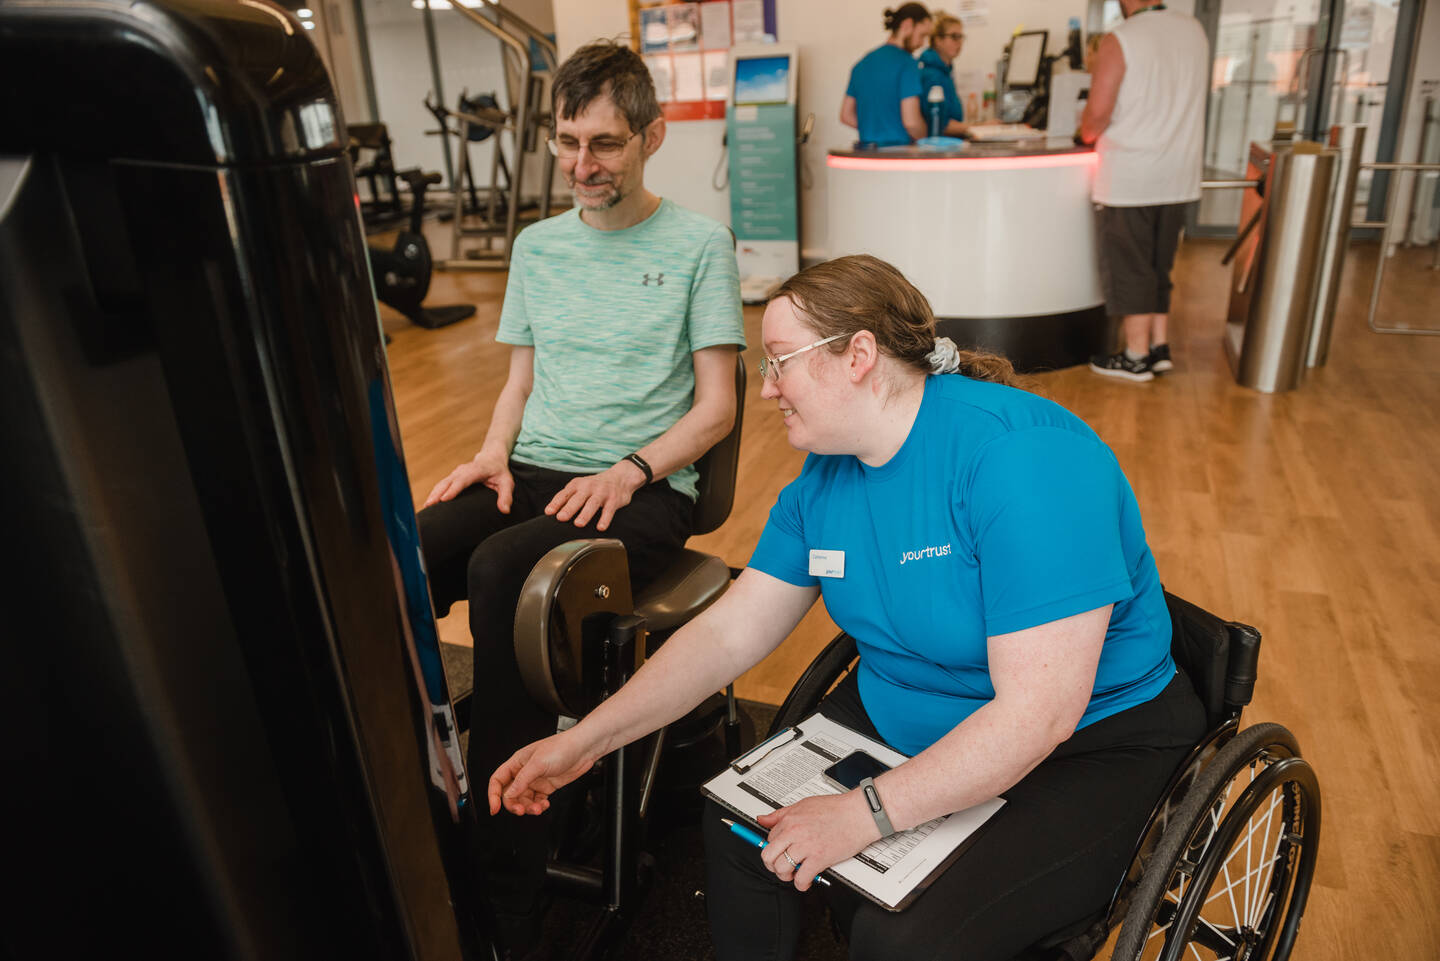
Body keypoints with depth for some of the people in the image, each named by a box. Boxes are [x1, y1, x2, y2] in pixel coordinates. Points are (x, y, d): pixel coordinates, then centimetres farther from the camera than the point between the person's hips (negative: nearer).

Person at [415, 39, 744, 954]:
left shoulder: (698, 243, 3)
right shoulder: (537, 245, 19)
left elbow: (716, 405, -1)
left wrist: (629, 471, -16)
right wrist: (494, 452, 2)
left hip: (646, 487, -4)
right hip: (533, 470, 5)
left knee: (499, 570, -34)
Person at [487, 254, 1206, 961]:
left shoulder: (1023, 456, -27)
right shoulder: (824, 476, -2)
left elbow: (1038, 711, -28)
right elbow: (729, 630, 0)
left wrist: (865, 813, -27)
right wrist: (585, 741, -5)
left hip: (1082, 748, -6)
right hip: (895, 720, 7)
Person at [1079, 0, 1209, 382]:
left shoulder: (1118, 41, -13)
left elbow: (1098, 113, -16)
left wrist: (1088, 134, 4)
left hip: (1130, 178, -6)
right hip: (1179, 176, 6)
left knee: (1128, 268, 3)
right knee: (1159, 266, 16)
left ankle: (1136, 357, 7)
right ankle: (1160, 347, 20)